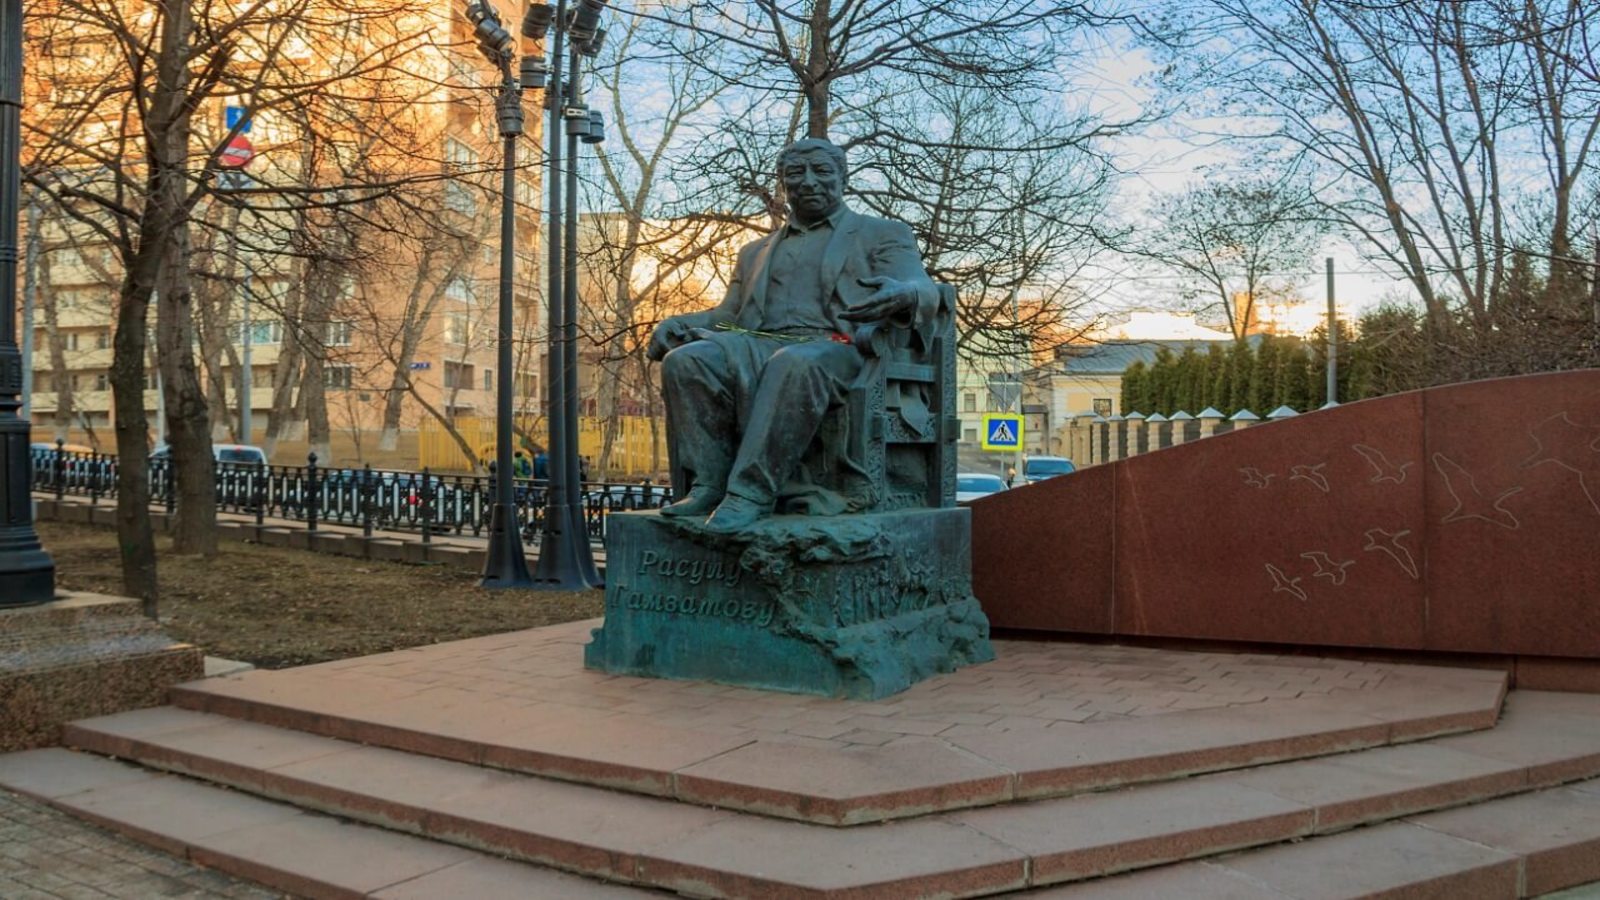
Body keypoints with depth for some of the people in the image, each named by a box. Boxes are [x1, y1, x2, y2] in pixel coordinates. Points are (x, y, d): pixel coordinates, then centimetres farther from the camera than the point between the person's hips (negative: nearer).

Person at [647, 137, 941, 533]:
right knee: (686, 360, -27)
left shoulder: (882, 234, 19)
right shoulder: (756, 252, 34)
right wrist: (678, 323, 4)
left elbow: (923, 290, 2)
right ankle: (710, 485, -25)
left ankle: (751, 494, -39)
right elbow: (728, 313, 28)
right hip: (756, 346, 4)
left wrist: (903, 293, -25)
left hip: (833, 349, -4)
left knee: (794, 365, -40)